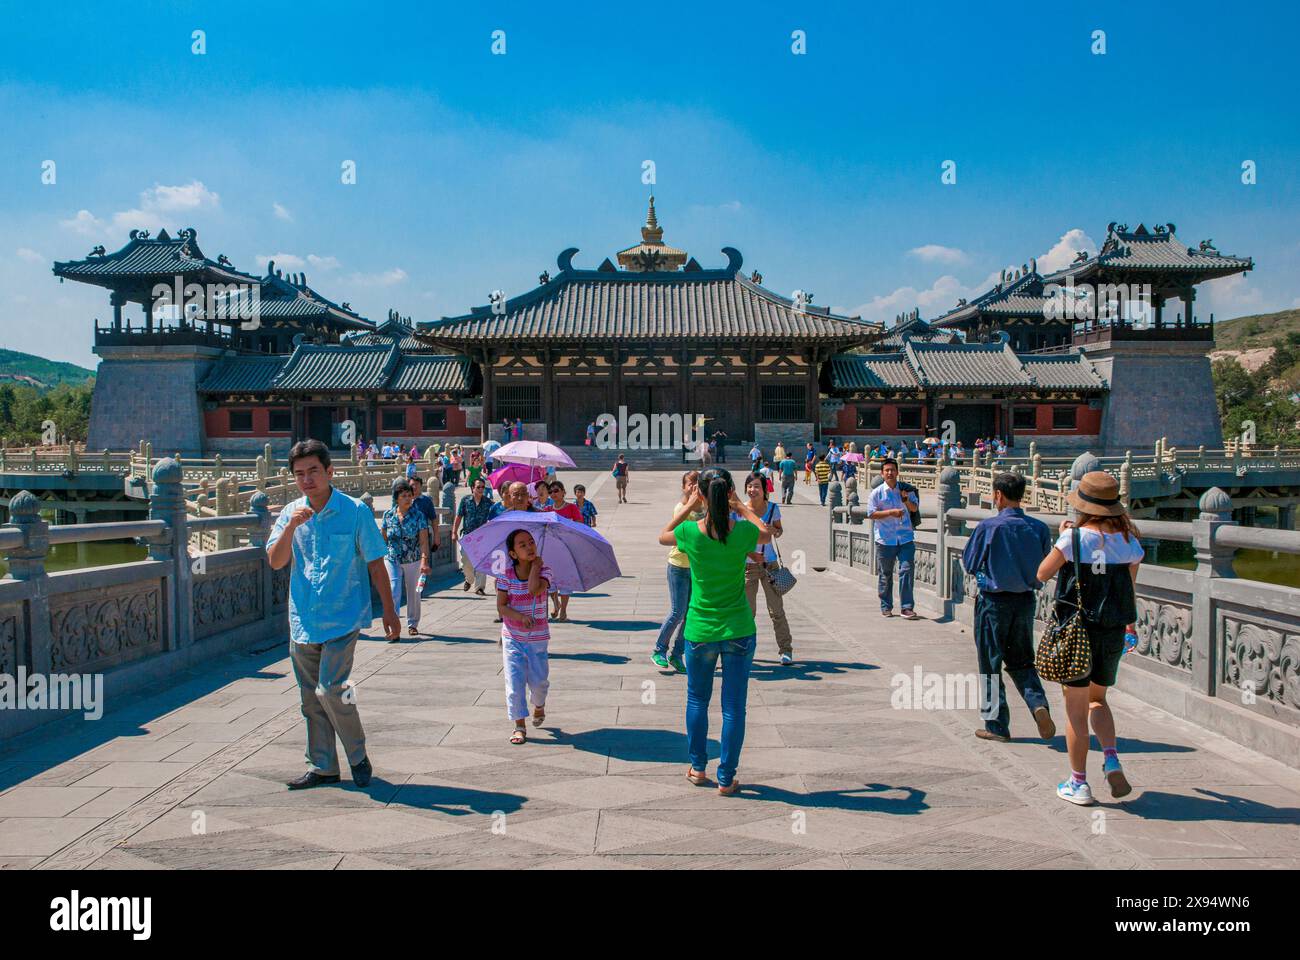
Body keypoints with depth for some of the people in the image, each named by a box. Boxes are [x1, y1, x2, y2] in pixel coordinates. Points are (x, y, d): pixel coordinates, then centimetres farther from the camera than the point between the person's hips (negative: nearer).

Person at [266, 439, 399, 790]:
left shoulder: (355, 511, -6)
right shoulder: (291, 513, 6)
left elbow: (375, 564, -2)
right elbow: (275, 562, -2)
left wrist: (389, 611, -2)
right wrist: (290, 527, -18)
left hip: (343, 617, -5)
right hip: (303, 620, 5)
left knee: (330, 689, -15)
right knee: (311, 697, 11)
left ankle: (358, 756, 7)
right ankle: (322, 766, 24)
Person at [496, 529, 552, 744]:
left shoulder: (544, 570, -7)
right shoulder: (506, 575, -6)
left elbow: (534, 590, -28)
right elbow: (501, 606, -7)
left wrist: (536, 565, -16)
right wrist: (519, 616, -24)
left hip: (537, 638, 0)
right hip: (512, 637, 0)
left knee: (538, 680, 6)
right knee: (515, 682, -2)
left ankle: (539, 706, 40)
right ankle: (519, 726, 10)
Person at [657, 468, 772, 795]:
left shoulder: (691, 532, -13)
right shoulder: (743, 531, -12)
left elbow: (663, 537, 11)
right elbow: (766, 534, 13)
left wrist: (689, 507, 13)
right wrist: (741, 506, 18)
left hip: (700, 631, 0)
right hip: (738, 631, 0)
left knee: (697, 700, 21)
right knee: (734, 707, 8)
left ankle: (698, 768, 30)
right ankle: (726, 778, 14)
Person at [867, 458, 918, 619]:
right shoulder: (876, 493, -2)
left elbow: (914, 508, 13)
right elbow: (872, 514, -6)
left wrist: (906, 500, -8)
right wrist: (891, 512, -17)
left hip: (905, 538, 1)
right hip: (885, 539, -1)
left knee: (906, 571, -8)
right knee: (885, 574, 8)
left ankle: (907, 607, -4)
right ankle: (886, 607, 21)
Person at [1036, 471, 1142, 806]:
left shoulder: (1074, 537, -15)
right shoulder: (1129, 541, -2)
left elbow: (1042, 574, -6)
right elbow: (1130, 587, 8)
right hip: (1114, 632, 4)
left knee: (1076, 709, 7)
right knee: (1097, 700, 24)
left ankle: (1079, 784, 13)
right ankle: (1111, 760, 3)